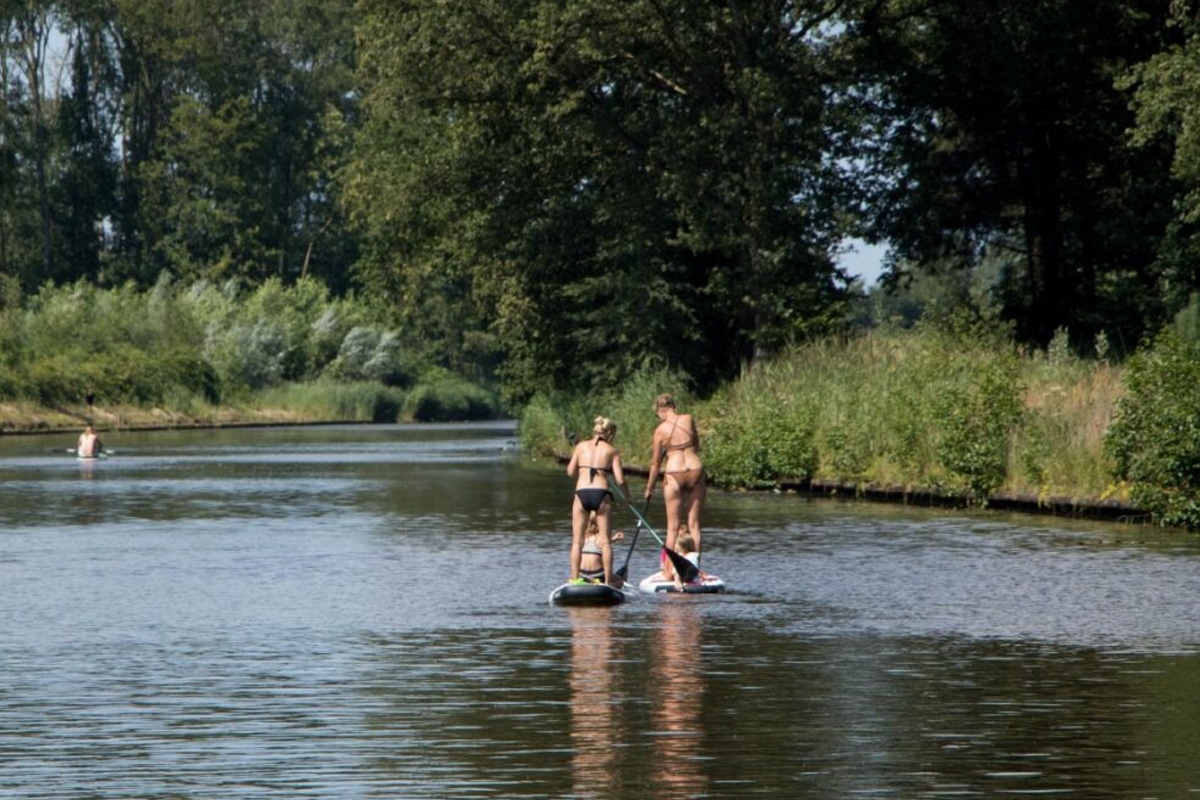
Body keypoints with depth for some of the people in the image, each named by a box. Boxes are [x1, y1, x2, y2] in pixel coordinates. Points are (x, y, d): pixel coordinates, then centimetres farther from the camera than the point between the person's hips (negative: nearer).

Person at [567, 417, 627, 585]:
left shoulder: (581, 446, 10)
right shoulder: (612, 451, 5)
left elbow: (571, 471, 5)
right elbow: (620, 480, 0)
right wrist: (626, 495, 18)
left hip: (581, 493, 1)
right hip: (601, 494, -1)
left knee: (577, 540, 7)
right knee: (605, 540, 4)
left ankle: (574, 578, 3)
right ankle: (608, 580, 3)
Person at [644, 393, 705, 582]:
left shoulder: (661, 429, -4)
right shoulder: (689, 419, 1)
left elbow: (656, 462, 3)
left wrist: (649, 488, 13)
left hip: (674, 474, -2)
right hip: (695, 470, 2)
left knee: (673, 526, 4)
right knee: (694, 524, 8)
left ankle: (669, 570, 5)